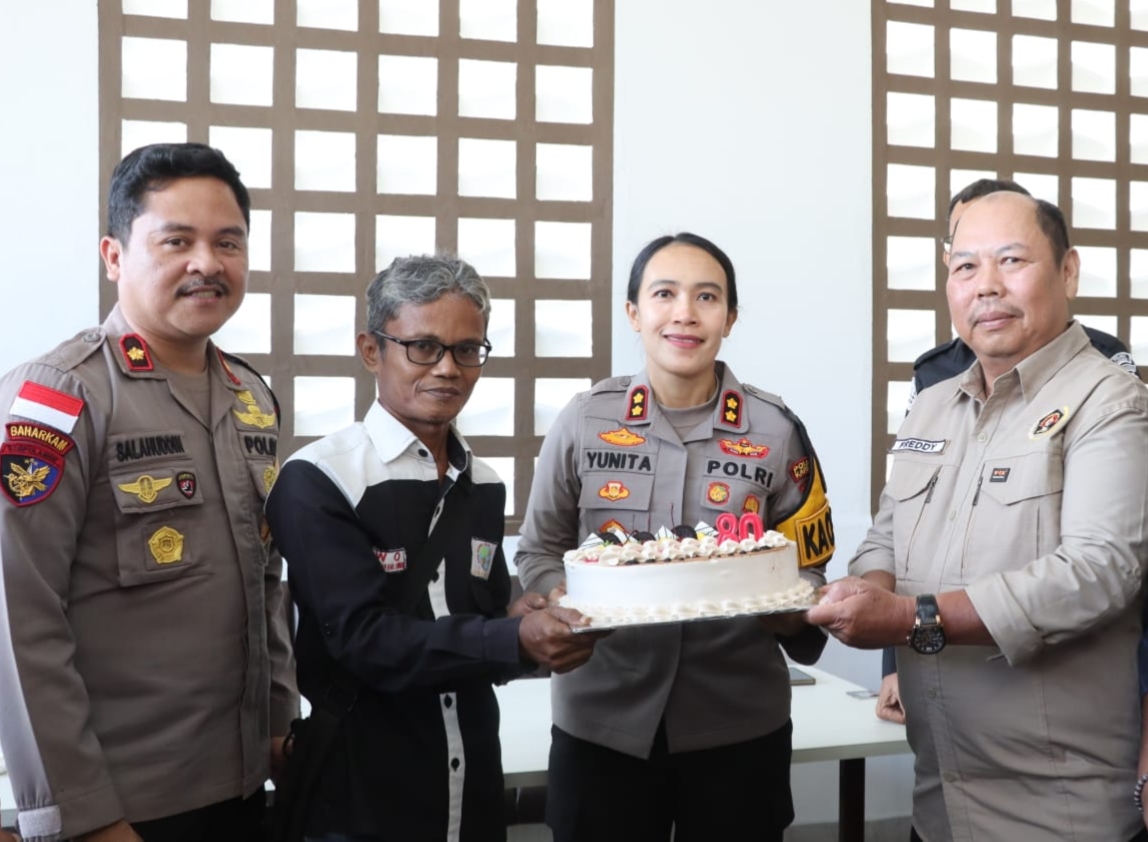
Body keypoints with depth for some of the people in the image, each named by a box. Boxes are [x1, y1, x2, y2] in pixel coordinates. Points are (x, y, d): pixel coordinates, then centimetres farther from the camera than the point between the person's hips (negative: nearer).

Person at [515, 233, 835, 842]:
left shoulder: (776, 431, -2)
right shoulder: (583, 421, -3)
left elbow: (806, 573, 4)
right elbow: (539, 552, 5)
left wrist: (786, 607, -17)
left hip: (740, 725, 0)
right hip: (600, 722, 0)